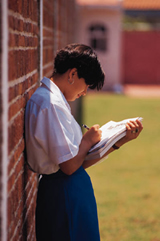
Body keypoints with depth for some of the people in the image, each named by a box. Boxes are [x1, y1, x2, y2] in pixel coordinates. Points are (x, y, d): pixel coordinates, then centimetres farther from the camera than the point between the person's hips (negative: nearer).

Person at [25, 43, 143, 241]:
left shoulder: (53, 100, 13)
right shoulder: (51, 104, -19)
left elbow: (80, 161, 11)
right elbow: (70, 165, -22)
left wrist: (120, 141, 6)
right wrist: (88, 140, -4)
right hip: (64, 194, -10)